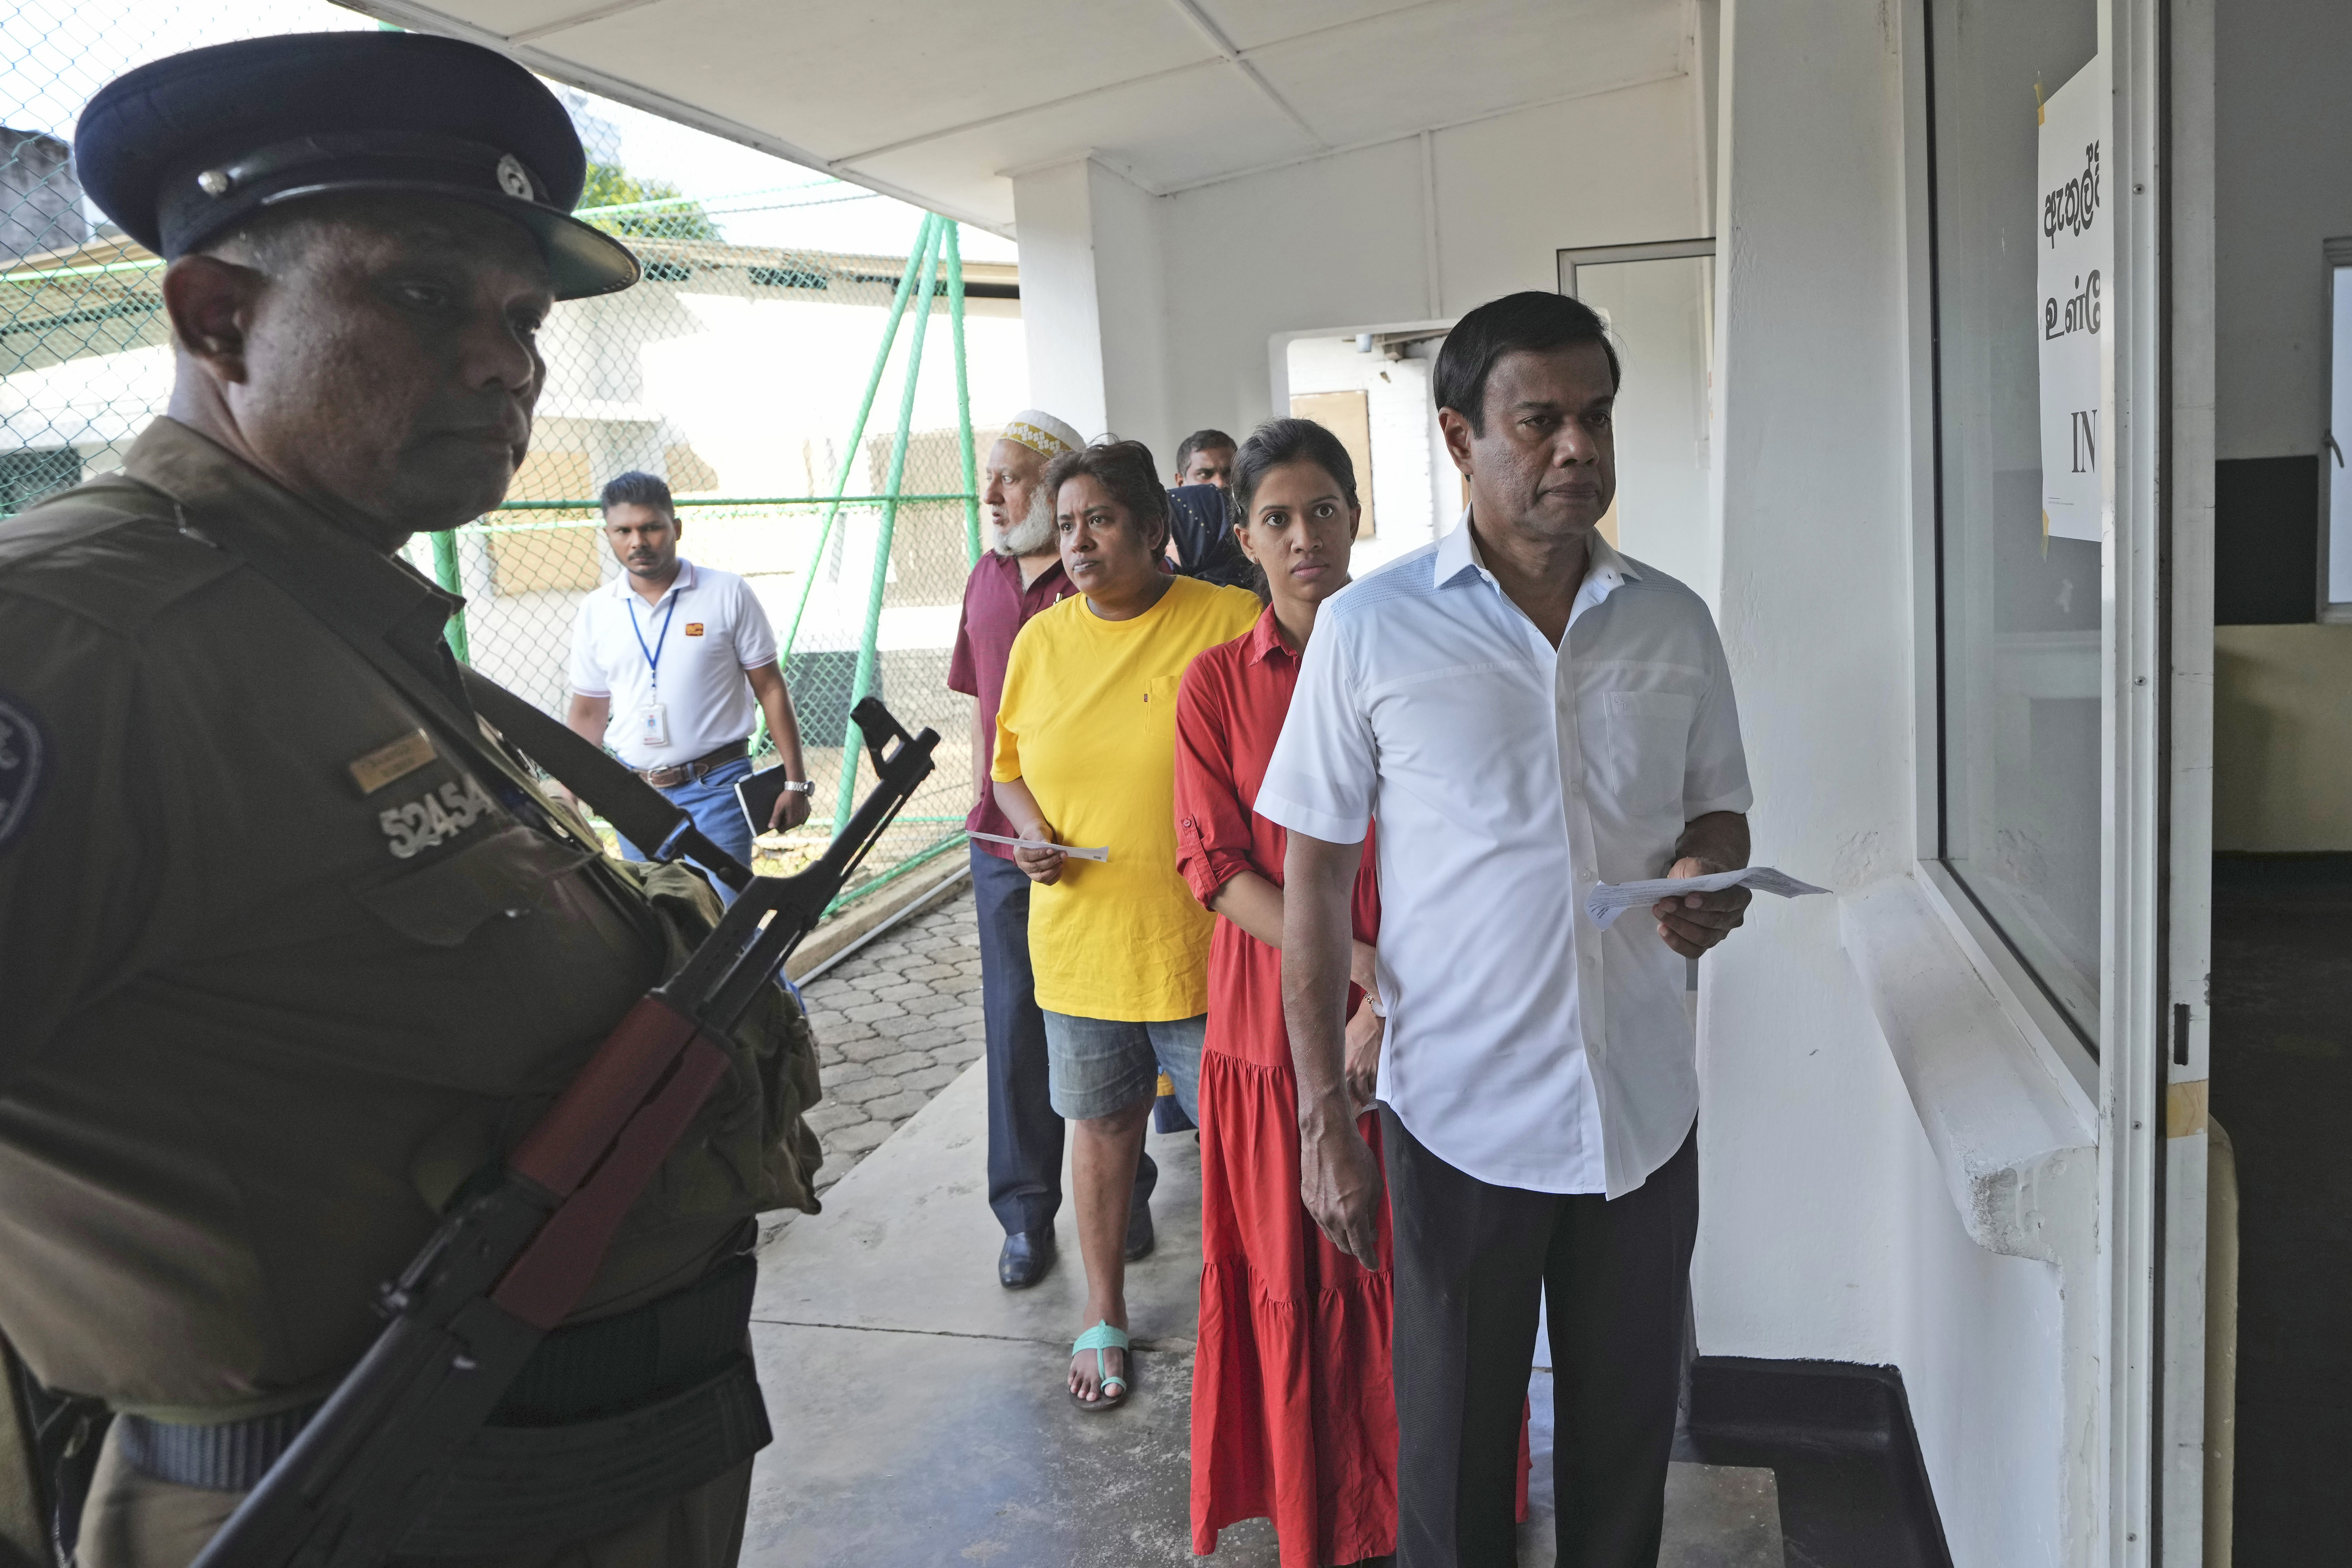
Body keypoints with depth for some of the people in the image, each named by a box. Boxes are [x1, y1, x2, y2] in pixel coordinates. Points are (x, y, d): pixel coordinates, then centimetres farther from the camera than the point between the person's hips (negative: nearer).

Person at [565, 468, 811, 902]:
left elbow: (771, 689, -1)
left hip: (716, 788, -4)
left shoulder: (728, 594, -4)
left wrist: (795, 781, -4)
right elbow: (588, 715, 13)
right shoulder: (595, 612, 5)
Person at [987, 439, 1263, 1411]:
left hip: (1205, 941, -3)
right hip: (1080, 941, 4)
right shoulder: (1041, 639, 6)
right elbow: (1011, 769, 16)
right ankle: (1104, 1314, 36)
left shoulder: (1232, 621, -8)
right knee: (1102, 1123, 17)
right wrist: (1032, 833, -4)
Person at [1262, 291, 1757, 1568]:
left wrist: (1706, 879, -10)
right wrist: (1323, 1113, -6)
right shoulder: (1369, 629, -7)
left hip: (1646, 1108, 3)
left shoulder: (1672, 624, 3)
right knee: (1453, 1453, 13)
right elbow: (1313, 878, -3)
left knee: (1627, 1436, 18)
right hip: (1458, 1116, -3)